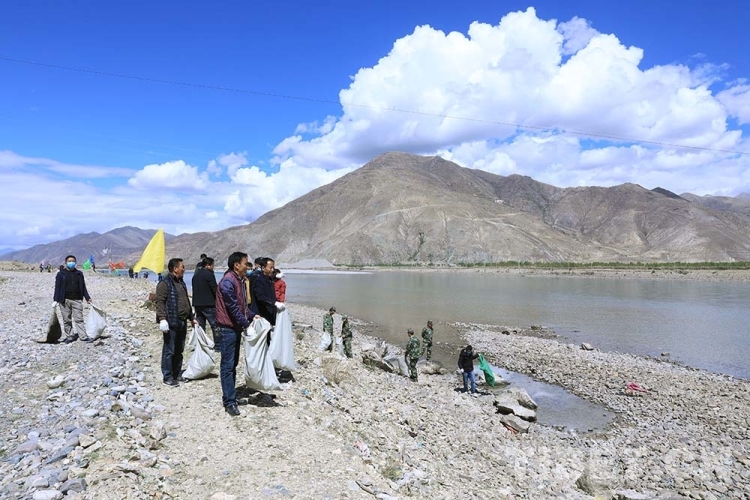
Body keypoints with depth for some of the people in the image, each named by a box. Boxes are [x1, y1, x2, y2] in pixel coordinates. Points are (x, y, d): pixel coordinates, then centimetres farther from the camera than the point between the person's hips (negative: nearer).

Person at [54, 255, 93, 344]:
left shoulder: (79, 274, 13)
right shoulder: (61, 274, 5)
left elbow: (83, 287, 16)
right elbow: (57, 287, 1)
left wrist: (87, 298, 12)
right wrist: (56, 300, -6)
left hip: (77, 300, 1)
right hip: (65, 300, -1)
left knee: (79, 319, -1)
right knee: (67, 320, 4)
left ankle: (83, 336, -1)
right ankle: (69, 336, 13)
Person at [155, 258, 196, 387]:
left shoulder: (181, 283, 19)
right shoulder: (164, 284, -9)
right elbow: (160, 302, -17)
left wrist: (192, 318, 27)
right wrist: (162, 319, -26)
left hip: (182, 322, 9)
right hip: (171, 323, -9)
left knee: (179, 351, 15)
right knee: (169, 351, -2)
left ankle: (177, 374, 24)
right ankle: (167, 377, 5)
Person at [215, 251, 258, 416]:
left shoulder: (240, 280, 11)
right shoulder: (228, 282, -19)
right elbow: (233, 308, -21)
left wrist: (252, 316, 7)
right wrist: (246, 324, -17)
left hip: (236, 327, 10)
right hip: (228, 328, -10)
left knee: (233, 364, 15)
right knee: (228, 365, -4)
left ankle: (230, 395, 24)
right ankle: (229, 402, 0)